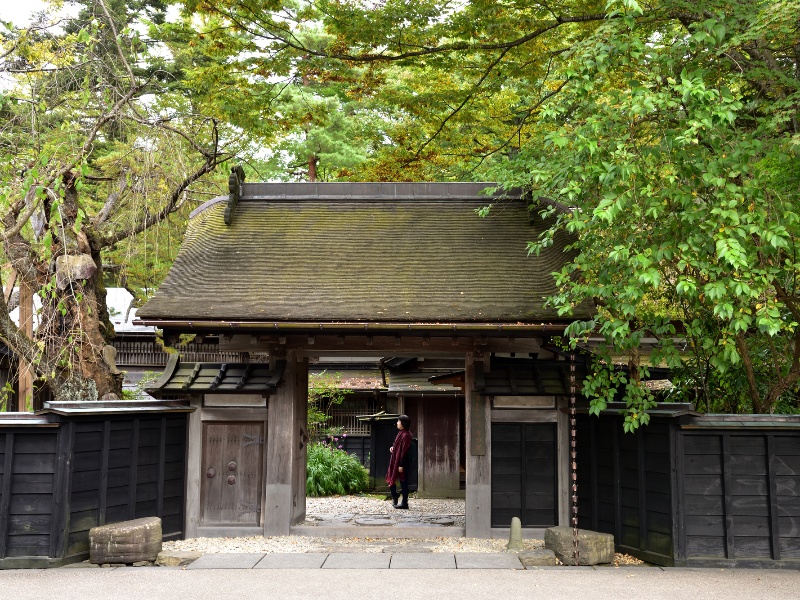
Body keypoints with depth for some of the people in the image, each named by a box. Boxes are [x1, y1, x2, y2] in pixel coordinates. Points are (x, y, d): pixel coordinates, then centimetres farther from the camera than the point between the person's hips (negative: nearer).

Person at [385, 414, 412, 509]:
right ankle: (394, 496, 32)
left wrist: (401, 465, -20)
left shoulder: (406, 435, -19)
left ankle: (404, 503, 7)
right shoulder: (401, 433, 10)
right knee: (391, 479, 16)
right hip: (395, 460, 9)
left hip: (401, 462, -9)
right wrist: (392, 447, 4)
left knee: (403, 482, 0)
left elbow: (404, 451, -21)